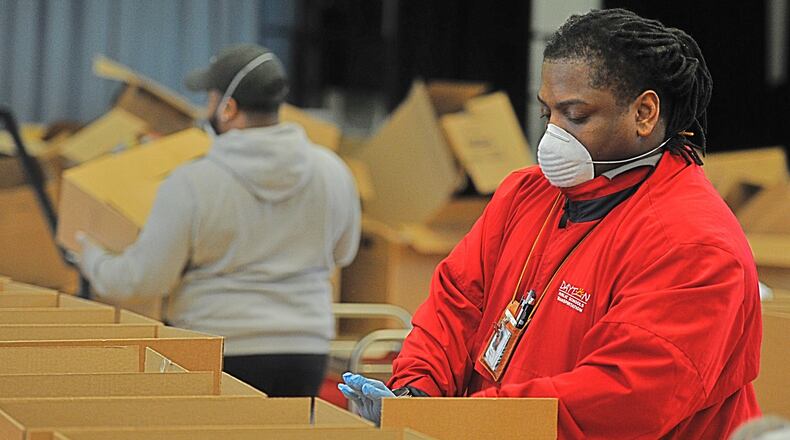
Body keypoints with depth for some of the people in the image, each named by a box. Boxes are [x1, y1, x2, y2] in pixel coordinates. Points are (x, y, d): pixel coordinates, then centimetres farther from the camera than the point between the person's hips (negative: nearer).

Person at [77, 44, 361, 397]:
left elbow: (145, 278, -8)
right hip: (304, 352, 4)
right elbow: (342, 252, 16)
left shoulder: (192, 184, -13)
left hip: (220, 355, -4)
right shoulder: (331, 171, -1)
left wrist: (91, 259, 11)